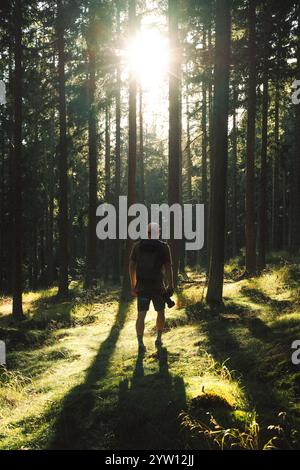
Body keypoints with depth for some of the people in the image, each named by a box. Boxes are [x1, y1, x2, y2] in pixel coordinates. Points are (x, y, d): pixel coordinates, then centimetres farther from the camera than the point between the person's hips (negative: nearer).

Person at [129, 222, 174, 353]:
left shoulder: (138, 246, 3)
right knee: (160, 312, 18)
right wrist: (170, 286, -1)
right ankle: (159, 340, 24)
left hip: (142, 286, 2)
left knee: (141, 315, 0)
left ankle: (140, 343, -8)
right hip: (158, 286, -1)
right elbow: (168, 268, -9)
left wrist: (133, 286, 12)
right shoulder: (164, 247, -5)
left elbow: (131, 266, 5)